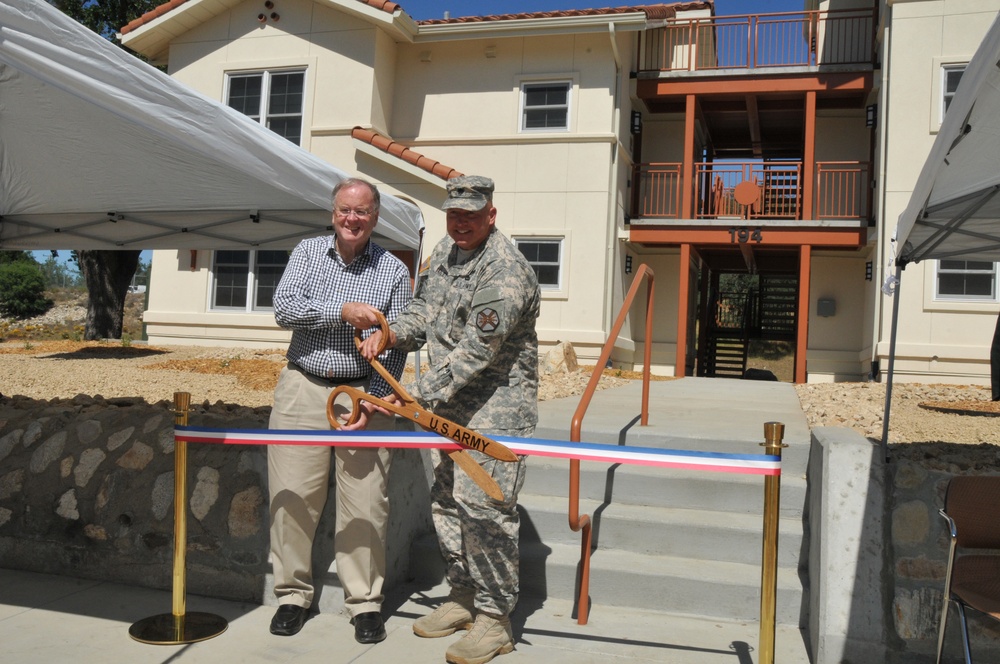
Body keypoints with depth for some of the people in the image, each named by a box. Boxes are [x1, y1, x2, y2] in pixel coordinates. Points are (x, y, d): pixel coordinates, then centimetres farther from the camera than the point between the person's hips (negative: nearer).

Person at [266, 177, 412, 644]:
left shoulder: (394, 271, 3)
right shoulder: (308, 253, 8)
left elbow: (395, 347, 0)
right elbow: (283, 308, -7)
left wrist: (373, 401, -12)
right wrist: (342, 311, -18)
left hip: (364, 393, -1)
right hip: (304, 389, 2)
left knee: (365, 505, 0)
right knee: (292, 497, 5)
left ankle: (365, 602, 15)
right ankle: (293, 594, 22)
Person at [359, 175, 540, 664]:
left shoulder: (506, 271, -19)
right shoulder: (444, 252, 11)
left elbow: (475, 352, -24)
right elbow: (424, 310, 18)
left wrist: (417, 396, -24)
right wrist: (390, 334, -3)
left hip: (495, 408, -9)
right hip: (449, 407, 9)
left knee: (483, 507, -8)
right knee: (446, 500, 14)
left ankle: (494, 620, 6)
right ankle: (463, 596, 30)